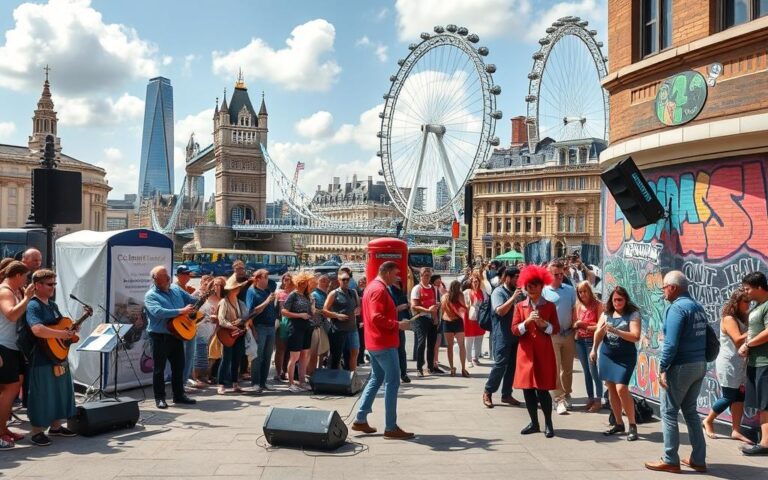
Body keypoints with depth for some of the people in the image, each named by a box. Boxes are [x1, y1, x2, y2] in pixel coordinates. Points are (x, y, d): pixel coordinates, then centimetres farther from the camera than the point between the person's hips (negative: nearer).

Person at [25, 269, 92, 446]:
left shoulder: (53, 305, 14)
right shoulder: (33, 306, -16)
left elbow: (62, 325, 23)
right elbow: (38, 330, -32)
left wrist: (82, 318, 14)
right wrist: (62, 334, -26)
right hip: (42, 357, -9)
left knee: (61, 391, 16)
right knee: (43, 395, -1)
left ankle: (55, 426, 29)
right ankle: (37, 431, 12)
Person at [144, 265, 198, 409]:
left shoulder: (175, 289, 9)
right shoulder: (150, 295, -10)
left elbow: (192, 300, 17)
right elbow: (158, 312, -27)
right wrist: (181, 311, -28)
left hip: (177, 334, 6)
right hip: (160, 336, -6)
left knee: (179, 366, 12)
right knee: (159, 368, 2)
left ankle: (179, 395, 23)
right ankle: (160, 398, 11)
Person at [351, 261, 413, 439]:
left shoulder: (371, 287, 15)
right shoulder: (379, 290, -17)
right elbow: (377, 318, -25)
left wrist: (394, 316, 14)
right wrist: (397, 324, -18)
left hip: (375, 342, 11)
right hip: (384, 343, -11)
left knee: (376, 379, 17)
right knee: (392, 381, -6)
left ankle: (360, 419, 18)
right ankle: (391, 428, -2)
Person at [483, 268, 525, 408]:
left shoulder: (518, 293, 15)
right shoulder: (498, 292, -7)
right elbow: (500, 311, -20)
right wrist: (513, 298, -22)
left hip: (516, 334, 7)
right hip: (502, 335, -7)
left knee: (512, 365, 8)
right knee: (500, 364, -8)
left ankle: (506, 394, 17)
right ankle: (488, 392, 6)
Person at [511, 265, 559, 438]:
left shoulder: (550, 306, 3)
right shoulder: (520, 306, 5)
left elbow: (556, 329, 2)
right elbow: (515, 330, 0)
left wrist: (544, 324, -16)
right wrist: (527, 322, -16)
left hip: (544, 352, -2)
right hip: (526, 352, 2)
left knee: (543, 389, -5)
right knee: (527, 388, 5)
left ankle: (548, 423, 11)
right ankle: (534, 423, 19)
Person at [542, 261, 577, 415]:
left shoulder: (570, 290, 6)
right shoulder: (543, 291, -5)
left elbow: (574, 311, 9)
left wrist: (574, 329, 1)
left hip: (568, 334, 4)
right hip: (552, 335, -4)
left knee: (567, 368, 12)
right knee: (555, 368, -4)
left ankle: (566, 395, 25)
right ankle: (559, 399, 0)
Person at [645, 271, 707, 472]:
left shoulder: (677, 307, -16)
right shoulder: (698, 307, 11)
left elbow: (671, 343, -22)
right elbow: (700, 337, 14)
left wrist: (662, 368, -17)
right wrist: (699, 362, 15)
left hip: (681, 366, -8)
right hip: (700, 365, 8)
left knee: (669, 412, 1)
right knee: (690, 411, 17)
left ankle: (670, 460, 5)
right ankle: (698, 459, 19)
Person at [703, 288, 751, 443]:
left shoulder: (742, 319, 14)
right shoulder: (728, 319, -12)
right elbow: (738, 340, -22)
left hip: (740, 364, 8)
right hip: (728, 363, -8)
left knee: (740, 396, 3)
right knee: (728, 397, -2)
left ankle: (736, 430, 6)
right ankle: (708, 421, 16)